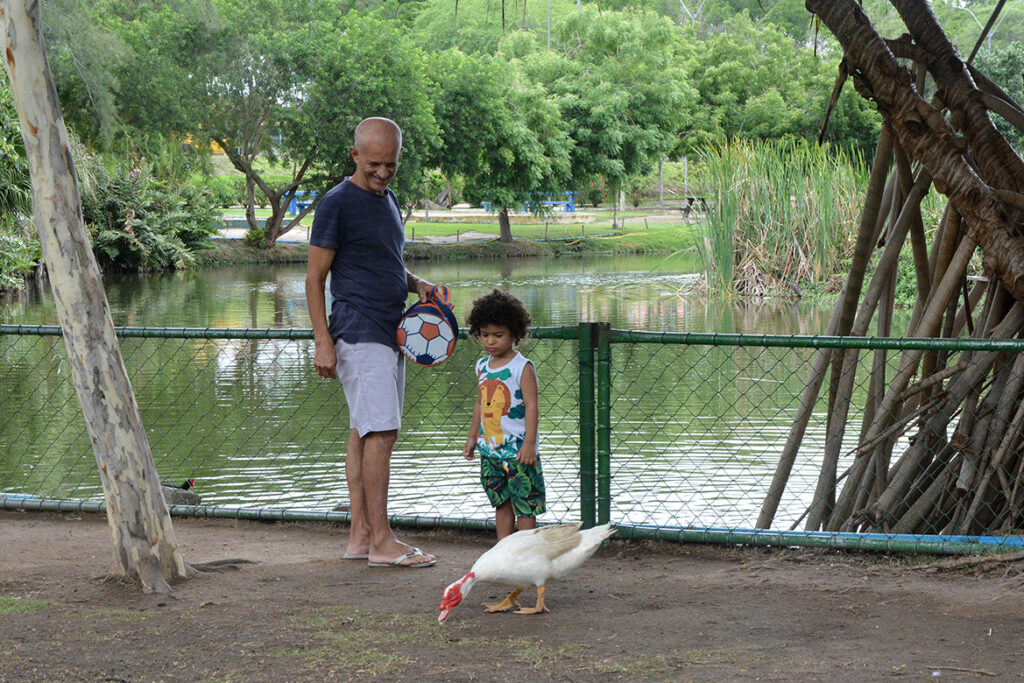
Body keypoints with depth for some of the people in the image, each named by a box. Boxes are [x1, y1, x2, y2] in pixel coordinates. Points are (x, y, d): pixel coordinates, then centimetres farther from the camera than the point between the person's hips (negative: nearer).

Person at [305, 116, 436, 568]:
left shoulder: (388, 200, 17)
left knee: (365, 434, 9)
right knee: (380, 432, -13)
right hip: (358, 334, -8)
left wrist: (415, 284, 8)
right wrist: (323, 341, -15)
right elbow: (314, 277, -8)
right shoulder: (338, 203, -8)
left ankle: (360, 537, 11)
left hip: (389, 335, 8)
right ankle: (381, 542, -12)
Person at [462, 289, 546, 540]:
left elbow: (531, 406, -12)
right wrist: (472, 437, 20)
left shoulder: (522, 367, -9)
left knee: (524, 502, -2)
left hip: (517, 449, -6)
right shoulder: (482, 367, 9)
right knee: (501, 502, 11)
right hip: (490, 449, 6)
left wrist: (530, 442, -17)